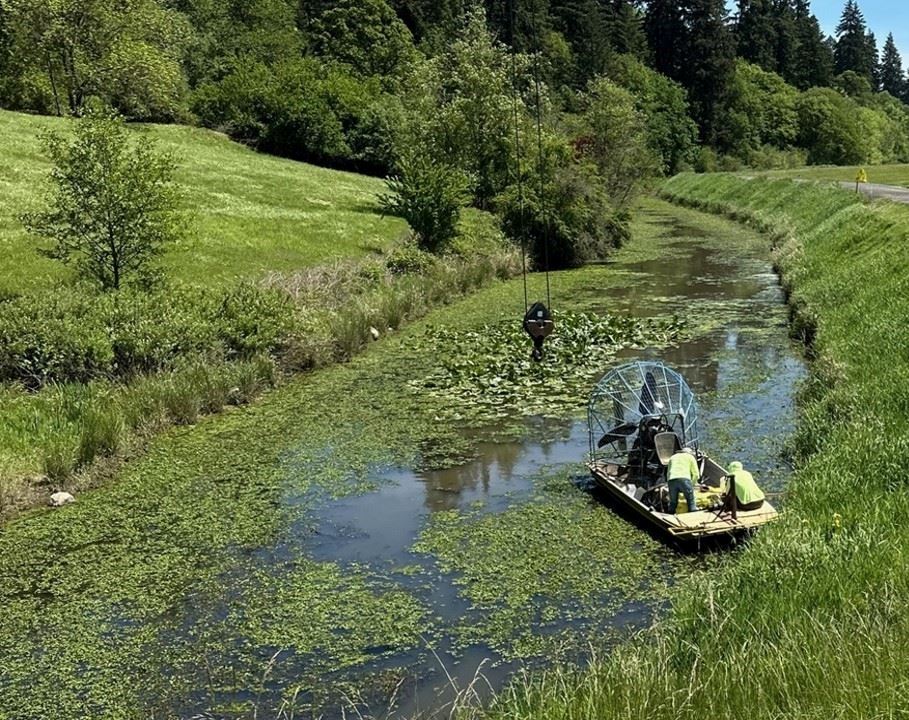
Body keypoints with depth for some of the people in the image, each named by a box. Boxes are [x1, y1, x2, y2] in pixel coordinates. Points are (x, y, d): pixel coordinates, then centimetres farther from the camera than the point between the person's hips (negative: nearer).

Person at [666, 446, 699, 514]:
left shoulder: (673, 457, 33)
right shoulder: (690, 457, 23)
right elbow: (696, 474, 16)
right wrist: (692, 485, 24)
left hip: (672, 480, 3)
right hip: (684, 479, -3)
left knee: (672, 503, 11)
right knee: (691, 501, 2)